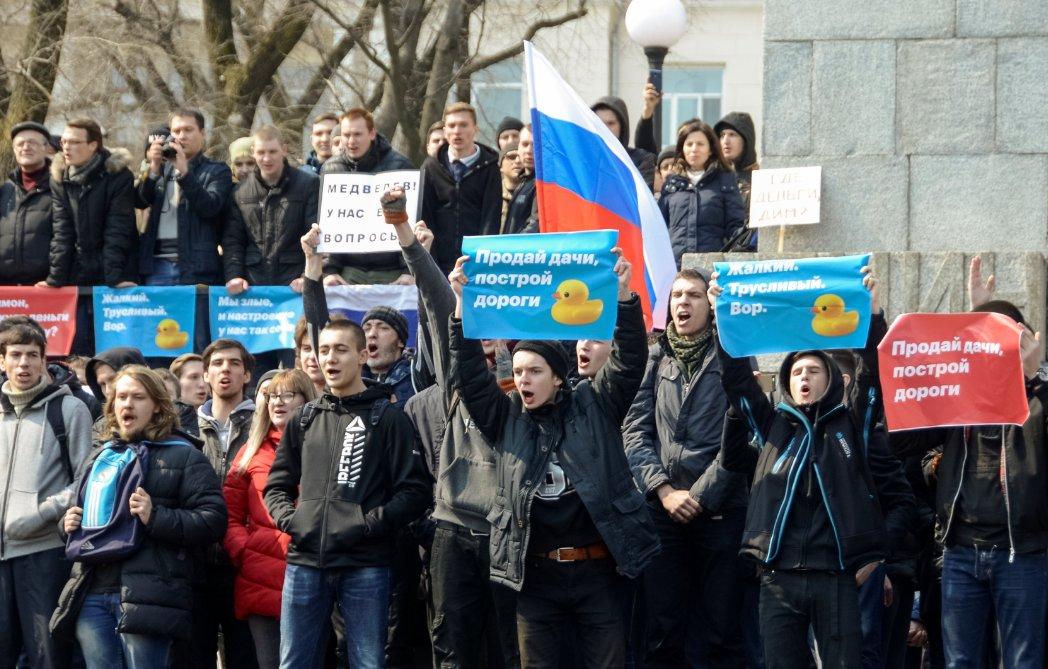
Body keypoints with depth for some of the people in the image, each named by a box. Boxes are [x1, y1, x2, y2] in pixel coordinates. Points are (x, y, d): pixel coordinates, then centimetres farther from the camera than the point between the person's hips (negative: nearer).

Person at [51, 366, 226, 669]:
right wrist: (68, 524, 12)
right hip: (91, 595, 6)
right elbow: (77, 512, 36)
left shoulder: (183, 456, 5)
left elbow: (212, 521, -5)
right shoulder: (97, 458, 23)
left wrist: (155, 518, -18)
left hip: (145, 595, -6)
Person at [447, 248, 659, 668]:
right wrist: (463, 304, -14)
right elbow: (469, 373, -3)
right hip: (535, 572, 2)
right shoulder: (506, 417, 7)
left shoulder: (593, 408, 3)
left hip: (597, 569, -2)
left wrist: (623, 295, -20)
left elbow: (630, 360, -7)